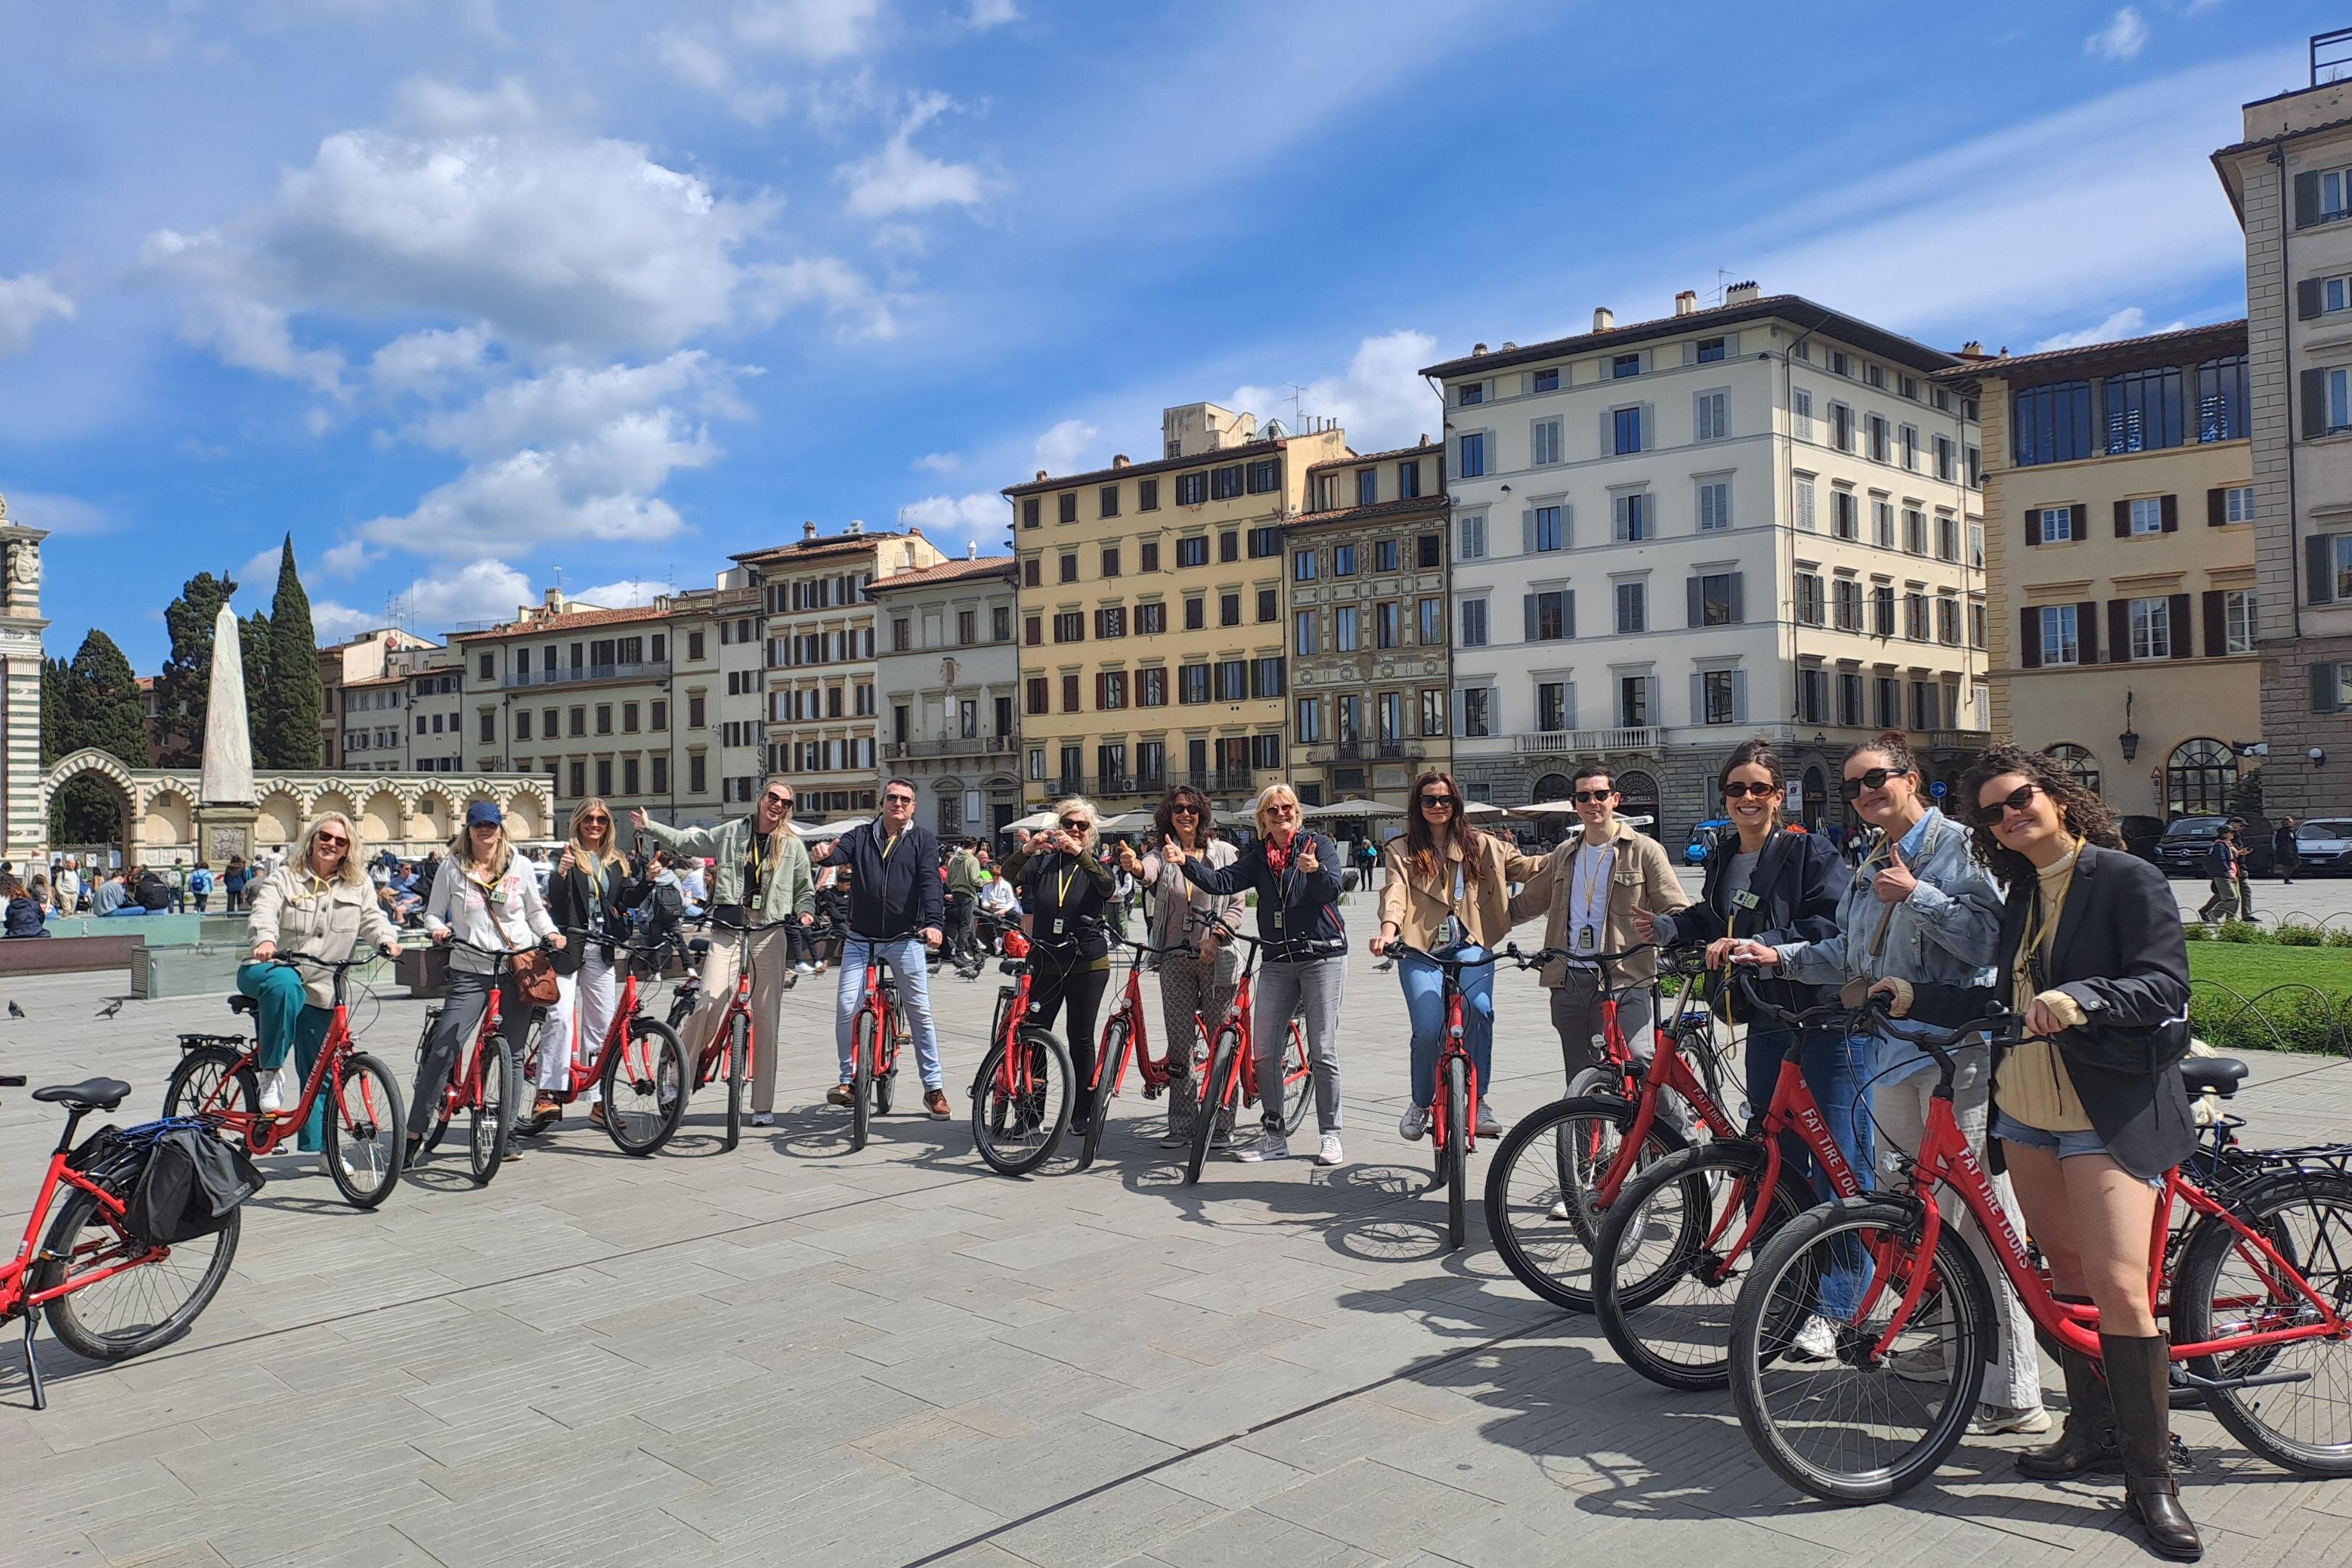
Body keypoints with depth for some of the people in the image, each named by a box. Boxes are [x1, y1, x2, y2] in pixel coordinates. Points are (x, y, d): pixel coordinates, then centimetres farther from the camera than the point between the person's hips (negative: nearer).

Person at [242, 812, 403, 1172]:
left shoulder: (358, 886, 11)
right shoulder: (286, 878, 2)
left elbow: (373, 919, 0)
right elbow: (264, 911, -14)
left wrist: (388, 940, -24)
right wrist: (265, 939, -36)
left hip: (321, 990, 3)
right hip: (276, 969, -3)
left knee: (322, 1071, 2)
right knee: (284, 984, -42)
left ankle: (323, 1148, 12)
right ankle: (270, 1073, -27)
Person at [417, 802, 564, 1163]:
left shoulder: (520, 866, 8)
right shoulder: (452, 868, 5)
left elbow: (536, 910, 18)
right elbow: (433, 913, 10)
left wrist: (550, 933, 0)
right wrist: (438, 928, -11)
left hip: (517, 970, 2)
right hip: (469, 972, -1)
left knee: (514, 1055, 5)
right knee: (442, 1051, -9)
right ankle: (414, 1133, 2)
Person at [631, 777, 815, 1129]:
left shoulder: (793, 845, 9)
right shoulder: (731, 833, 9)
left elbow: (805, 891, 17)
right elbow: (686, 842, 21)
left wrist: (804, 912, -2)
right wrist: (649, 827, 19)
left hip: (769, 935, 1)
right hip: (727, 931, 0)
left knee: (766, 1019, 1)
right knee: (711, 1003, -19)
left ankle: (763, 1106, 10)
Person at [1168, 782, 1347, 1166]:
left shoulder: (1318, 844, -1)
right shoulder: (1258, 857, 10)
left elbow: (1332, 890, -15)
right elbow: (1222, 881, -4)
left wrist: (1316, 870, -36)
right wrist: (1185, 862, -19)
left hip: (1322, 956, -4)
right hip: (1277, 961, 4)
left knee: (1322, 1051, -2)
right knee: (1263, 1050, 0)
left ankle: (1330, 1135, 9)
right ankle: (1274, 1136, 11)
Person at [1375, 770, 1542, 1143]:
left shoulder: (1478, 844, 14)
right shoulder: (1401, 850, 10)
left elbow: (1527, 867, 6)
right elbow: (1395, 890, -7)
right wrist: (1388, 928, -27)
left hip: (1469, 944, 1)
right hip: (1421, 949, -1)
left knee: (1478, 1008, -27)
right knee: (1428, 1030, -14)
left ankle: (1480, 1100, -14)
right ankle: (1420, 1104, 12)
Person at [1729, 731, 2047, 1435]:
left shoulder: (1956, 847, -7)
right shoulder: (1871, 863, 19)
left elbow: (1986, 938, -17)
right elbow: (1851, 954, 23)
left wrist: (1915, 895, -20)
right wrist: (1782, 956, 11)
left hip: (1957, 1056, -9)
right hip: (1897, 1053, 9)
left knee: (1981, 1221, -8)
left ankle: (2014, 1395, -3)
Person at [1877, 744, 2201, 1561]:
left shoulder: (2127, 879, -7)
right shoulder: (2022, 895, 14)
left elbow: (2165, 984, -16)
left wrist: (2080, 998, -32)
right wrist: (1915, 997, 7)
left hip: (2112, 1115, -7)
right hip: (2027, 1110, 7)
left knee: (2117, 1286, -12)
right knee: (2066, 1276, 13)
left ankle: (2151, 1477, -2)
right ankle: (2091, 1427, 26)